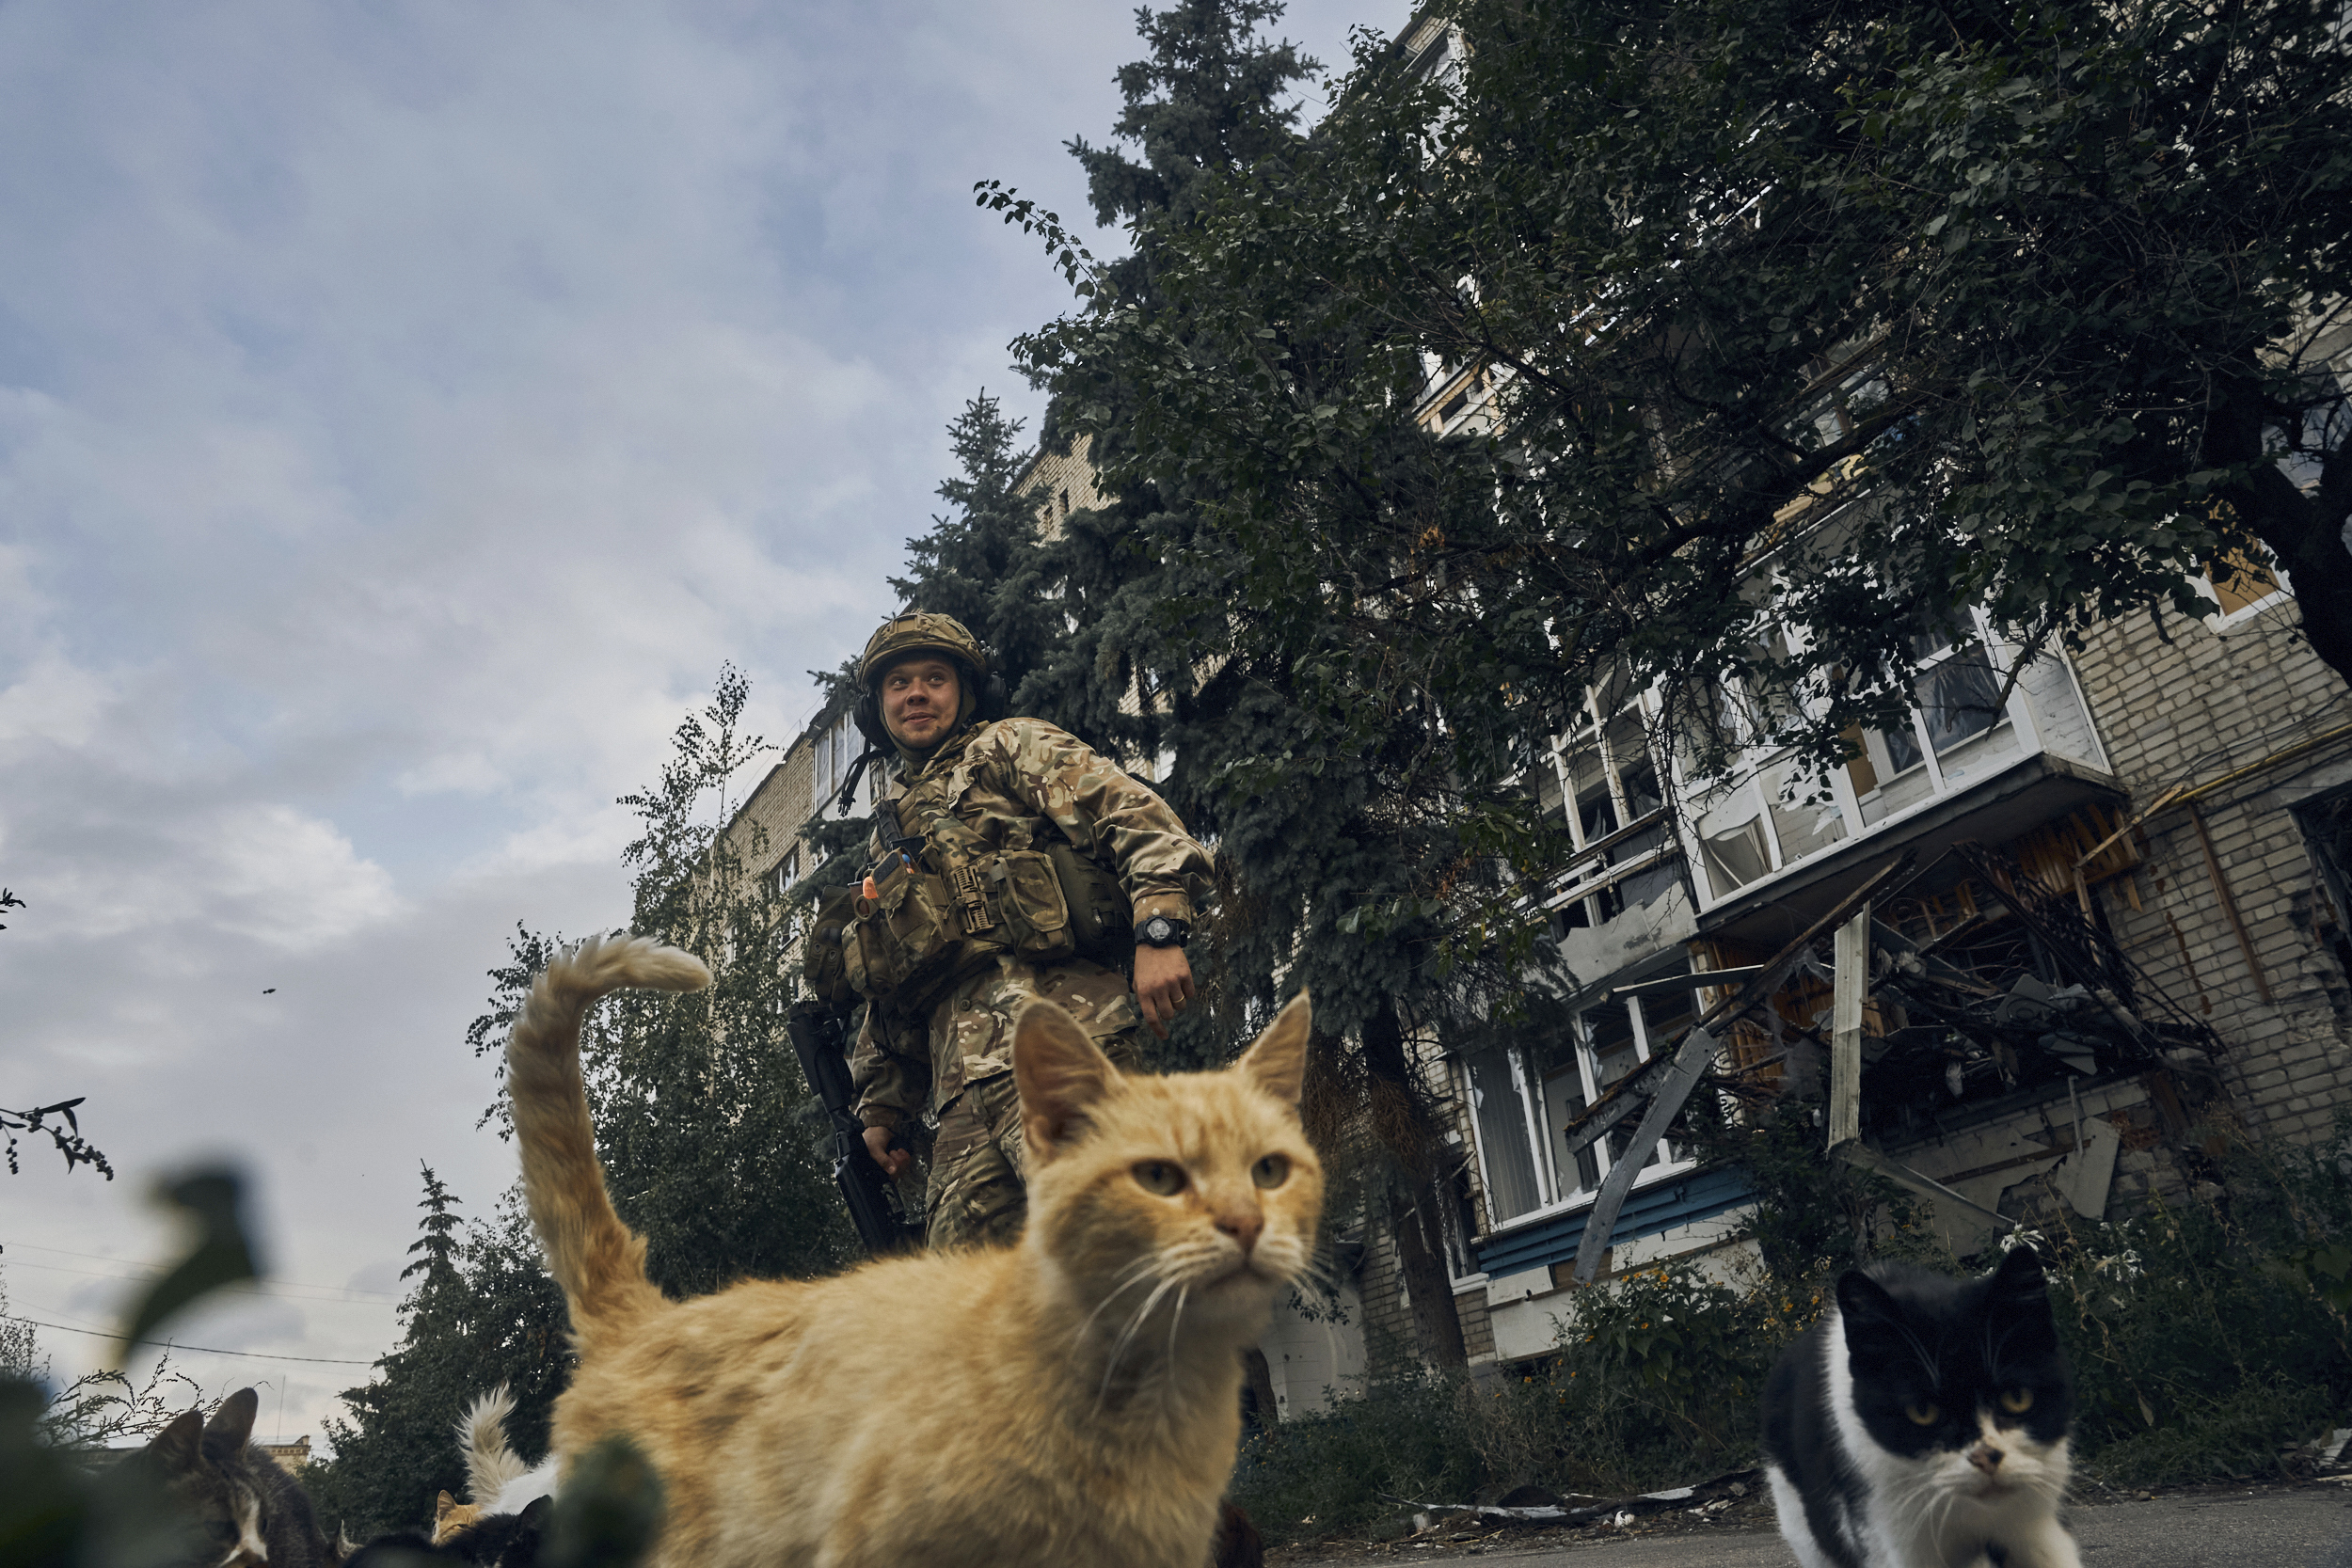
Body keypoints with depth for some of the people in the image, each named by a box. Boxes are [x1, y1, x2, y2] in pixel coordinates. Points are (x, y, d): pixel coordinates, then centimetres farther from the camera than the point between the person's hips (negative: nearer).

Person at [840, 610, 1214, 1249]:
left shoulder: (1012, 747, 13)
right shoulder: (891, 830, 34)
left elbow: (1138, 815, -4)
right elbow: (887, 1000, 36)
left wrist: (1158, 931, -19)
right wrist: (880, 1103, 30)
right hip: (962, 1071, 7)